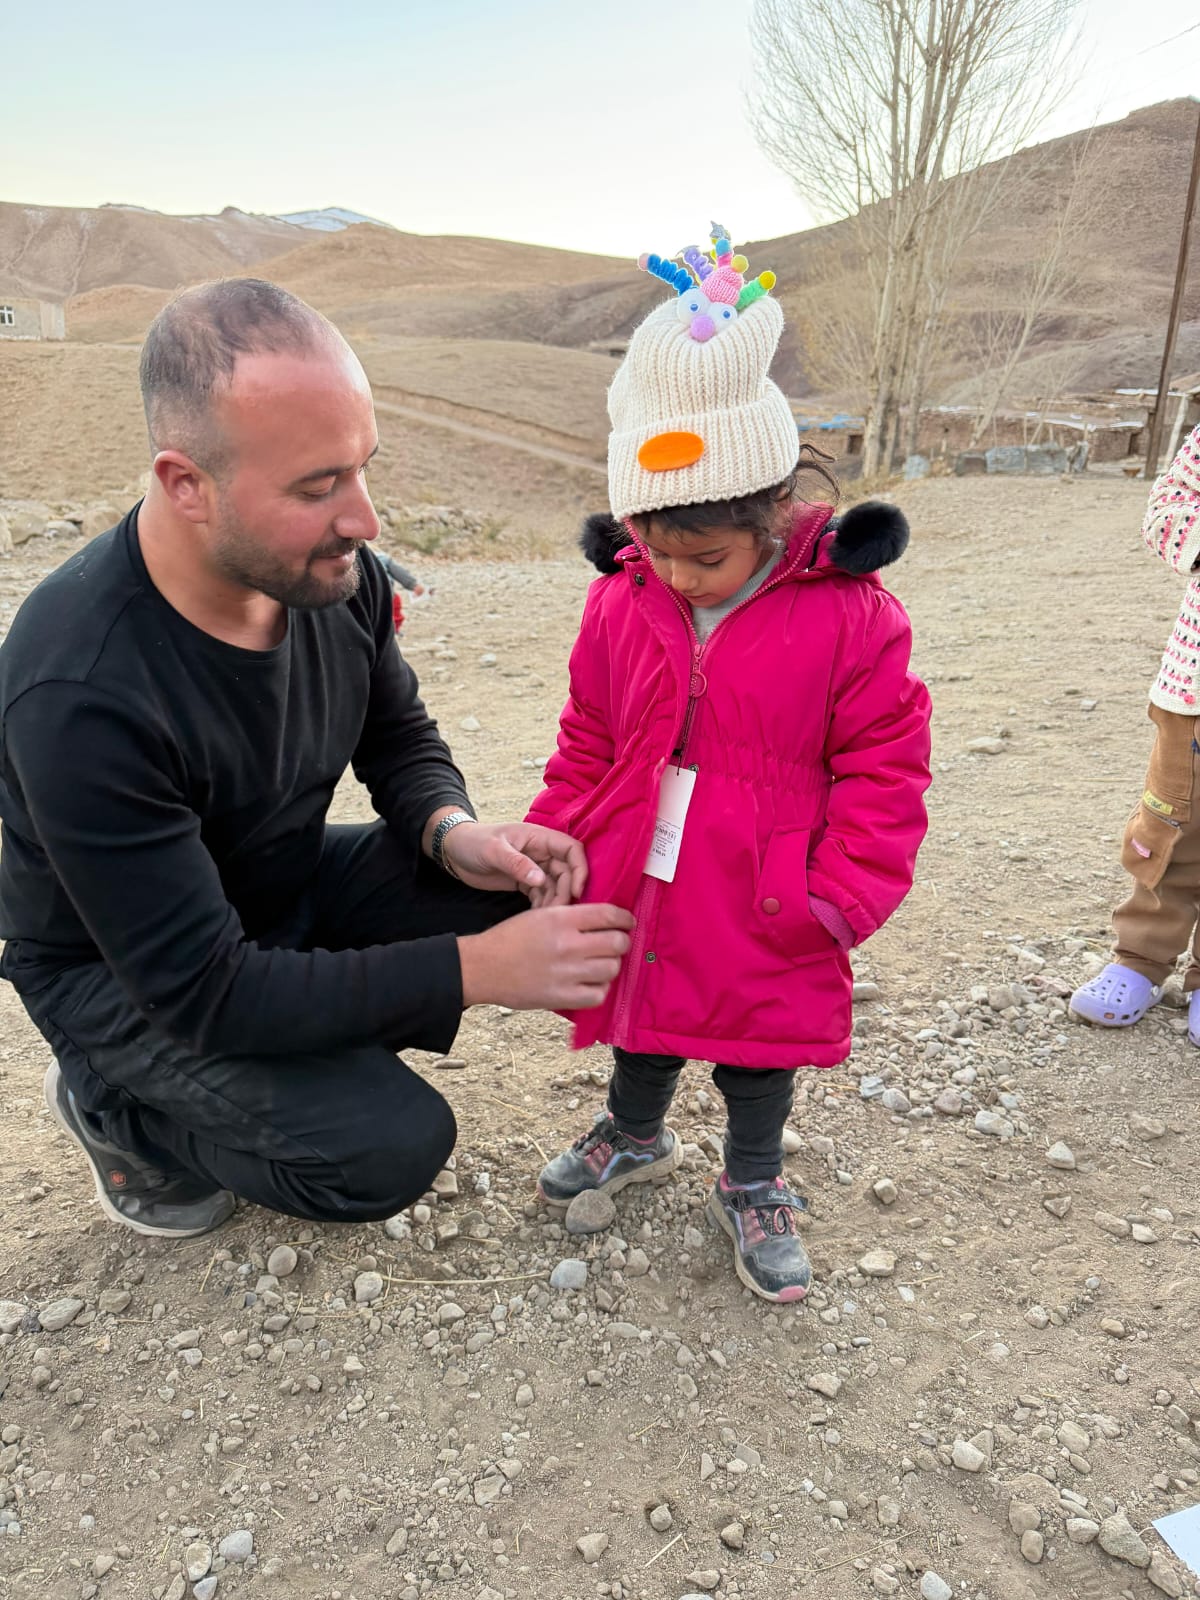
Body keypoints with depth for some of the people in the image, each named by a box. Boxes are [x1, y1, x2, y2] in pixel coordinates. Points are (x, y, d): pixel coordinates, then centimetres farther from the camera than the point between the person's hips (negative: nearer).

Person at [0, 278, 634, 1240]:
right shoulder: (82, 692, -34)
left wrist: (452, 834, -21)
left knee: (539, 894, -13)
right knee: (391, 1149, -22)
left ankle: (327, 1043, 6)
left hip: (294, 886, 6)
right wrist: (474, 969, -33)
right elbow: (203, 989, -31)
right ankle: (116, 1102, 4)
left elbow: (400, 738, 2)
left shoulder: (334, 573, -15)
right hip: (125, 972, -5)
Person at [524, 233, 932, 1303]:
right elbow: (588, 744, 7)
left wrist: (837, 896, -14)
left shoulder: (850, 614, -15)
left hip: (766, 914, -3)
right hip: (638, 888, 4)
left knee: (762, 1037, 16)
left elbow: (882, 767, -10)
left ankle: (754, 1186, 40)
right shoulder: (620, 605, -3)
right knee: (639, 1018, 23)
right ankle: (636, 1135, 51)